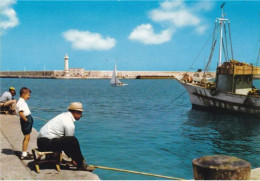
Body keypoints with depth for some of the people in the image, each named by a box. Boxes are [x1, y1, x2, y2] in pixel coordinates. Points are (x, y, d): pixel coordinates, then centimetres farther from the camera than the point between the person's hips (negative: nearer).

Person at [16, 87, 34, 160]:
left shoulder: (23, 102, 15)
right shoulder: (21, 102, -17)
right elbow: (21, 113, -26)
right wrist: (26, 120, -19)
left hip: (28, 119, 11)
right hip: (25, 121, -11)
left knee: (27, 137, 17)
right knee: (27, 137, -8)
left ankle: (25, 152, 28)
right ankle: (24, 155, -5)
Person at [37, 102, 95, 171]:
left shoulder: (65, 115, 14)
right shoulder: (69, 123, -14)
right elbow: (71, 141, -8)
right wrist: (73, 159, 3)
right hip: (46, 143, -10)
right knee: (73, 140, -21)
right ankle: (81, 165, -11)